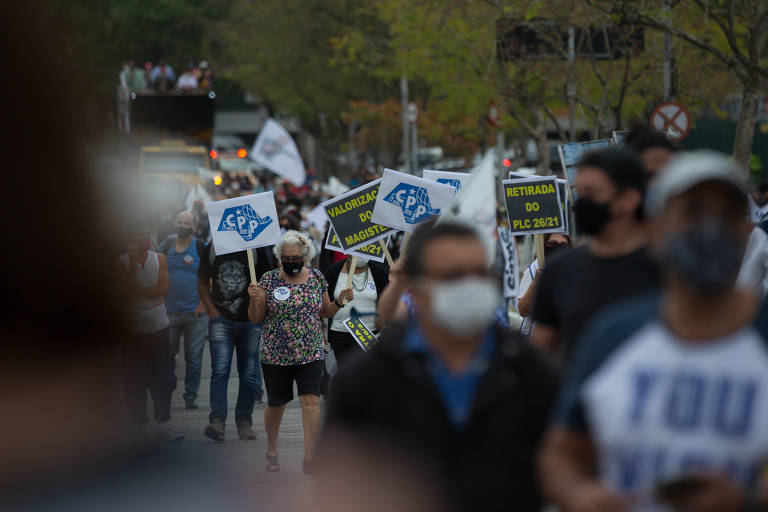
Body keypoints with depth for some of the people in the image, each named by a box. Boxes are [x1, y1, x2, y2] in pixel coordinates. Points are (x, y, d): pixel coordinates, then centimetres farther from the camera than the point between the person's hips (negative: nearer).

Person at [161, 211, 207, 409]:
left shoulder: (200, 247, -3)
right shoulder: (168, 245, 7)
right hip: (170, 311, 3)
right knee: (167, 354, 7)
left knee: (193, 357, 1)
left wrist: (203, 303, -10)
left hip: (195, 313, -3)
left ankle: (190, 396, 9)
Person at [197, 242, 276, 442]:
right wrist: (211, 310, 1)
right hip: (221, 319, 0)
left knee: (248, 373, 4)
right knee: (220, 369, -14)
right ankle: (217, 420, -18)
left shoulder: (257, 250, 0)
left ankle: (244, 421, 14)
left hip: (250, 321, 0)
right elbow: (202, 283, 14)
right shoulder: (212, 249, 5)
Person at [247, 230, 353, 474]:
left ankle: (309, 458, -10)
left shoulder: (317, 278, 4)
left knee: (311, 400, -12)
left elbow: (325, 312, 15)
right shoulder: (269, 280, -3)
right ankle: (272, 451, 33)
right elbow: (255, 319, -1)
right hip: (275, 354, -1)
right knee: (276, 404, 10)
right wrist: (254, 299, -20)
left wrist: (340, 301, -4)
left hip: (311, 353, 1)